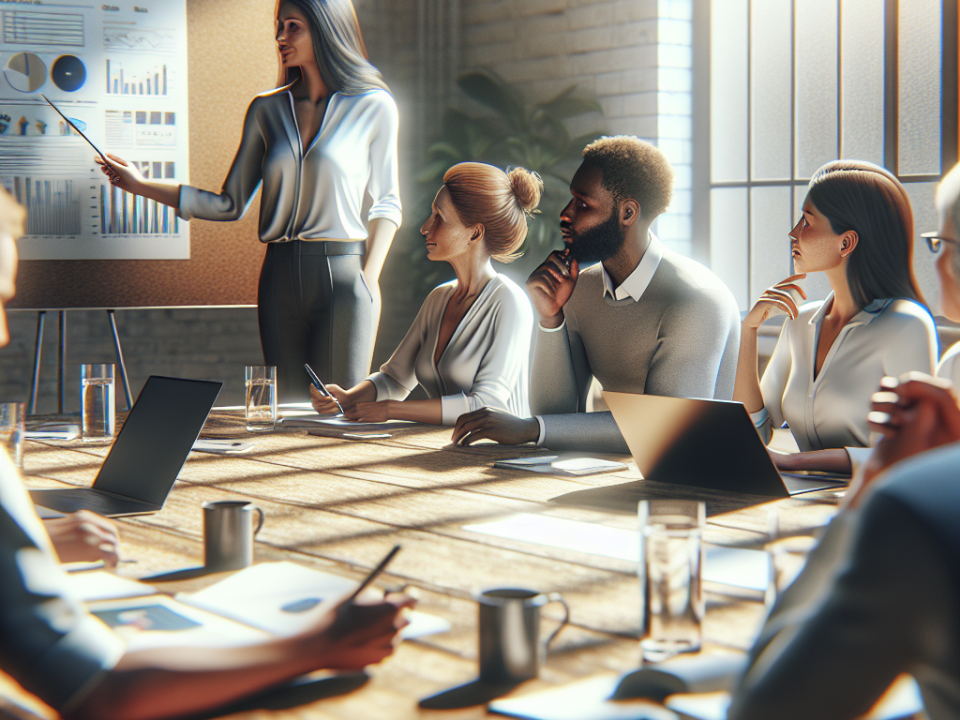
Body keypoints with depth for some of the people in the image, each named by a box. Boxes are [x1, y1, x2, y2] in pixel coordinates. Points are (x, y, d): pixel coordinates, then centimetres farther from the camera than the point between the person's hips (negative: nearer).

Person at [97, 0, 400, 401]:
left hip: (342, 277, -3)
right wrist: (142, 186, 9)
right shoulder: (266, 110, 10)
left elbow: (386, 203, 4)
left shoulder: (373, 107, 0)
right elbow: (230, 205, 12)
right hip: (281, 278, 4)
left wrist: (369, 279, -7)